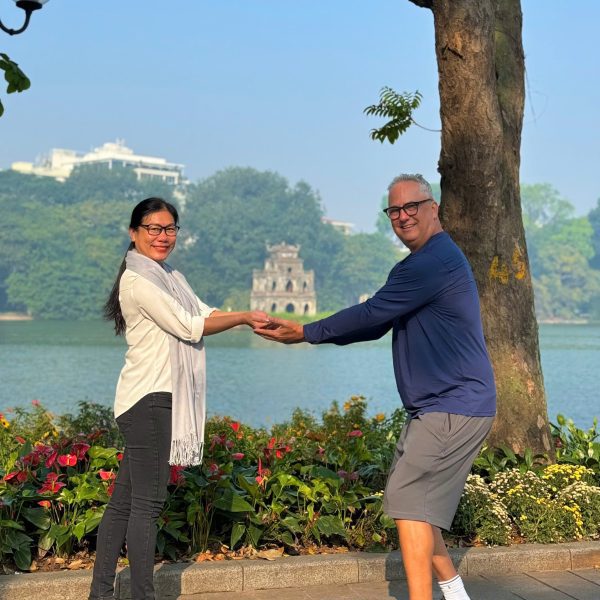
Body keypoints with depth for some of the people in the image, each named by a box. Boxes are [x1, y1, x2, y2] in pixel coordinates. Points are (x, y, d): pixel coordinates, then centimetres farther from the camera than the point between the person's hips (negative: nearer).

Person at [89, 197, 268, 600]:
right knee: (148, 501, -7)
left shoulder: (172, 277, 20)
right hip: (149, 399, -9)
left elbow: (207, 314, 13)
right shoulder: (137, 279, -10)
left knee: (124, 500, 10)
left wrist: (256, 321, -3)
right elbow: (189, 327, -13)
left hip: (163, 399, 9)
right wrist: (244, 318, -7)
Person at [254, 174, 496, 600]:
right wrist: (307, 332, 10)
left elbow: (372, 314, -18)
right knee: (416, 502, 14)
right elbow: (378, 324, 18)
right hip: (438, 408, 10)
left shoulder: (434, 261, -17)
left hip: (453, 410, -10)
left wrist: (307, 333, -6)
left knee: (409, 500, -9)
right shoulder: (426, 262, 17)